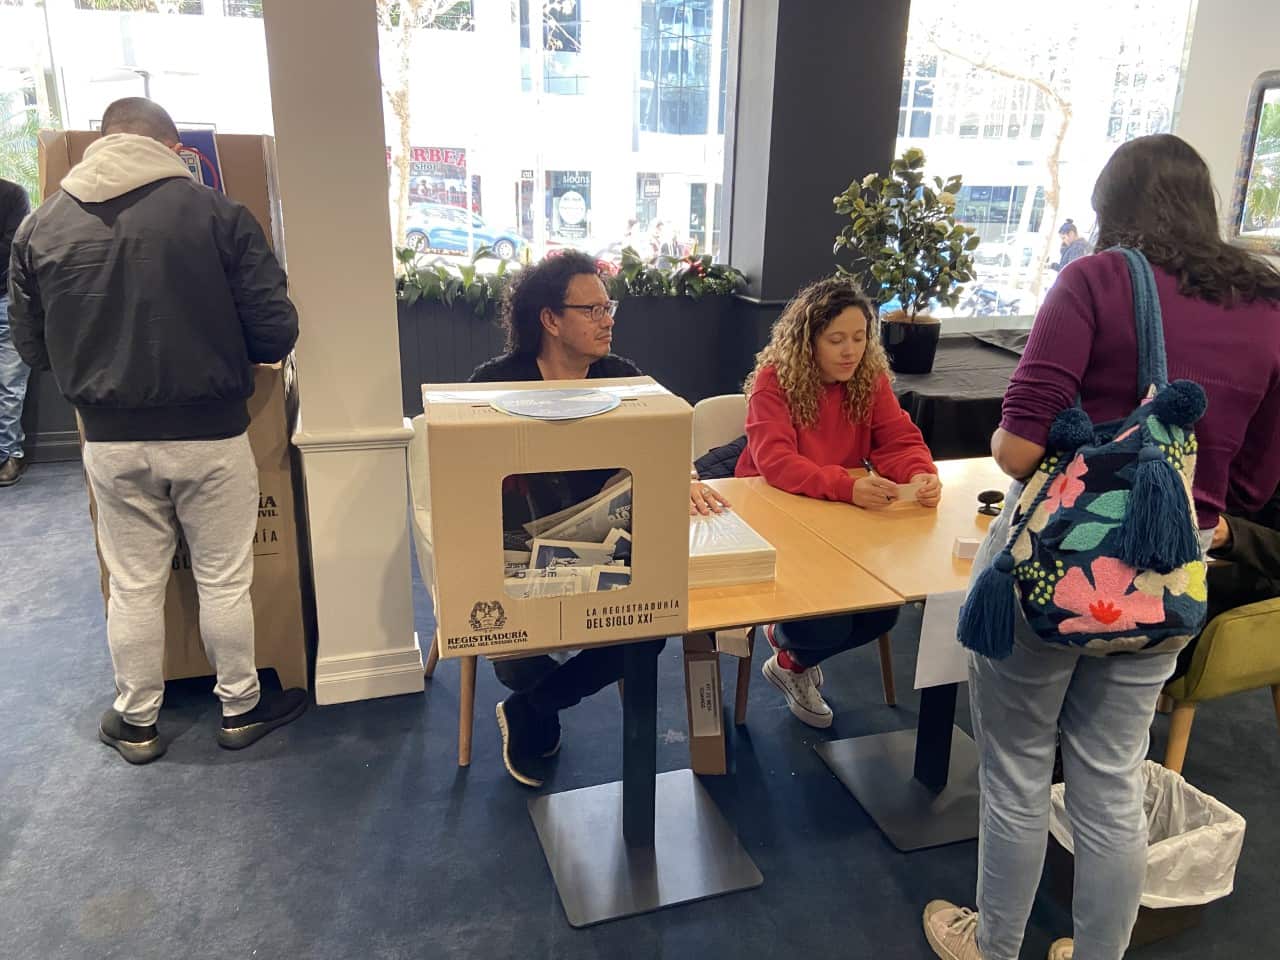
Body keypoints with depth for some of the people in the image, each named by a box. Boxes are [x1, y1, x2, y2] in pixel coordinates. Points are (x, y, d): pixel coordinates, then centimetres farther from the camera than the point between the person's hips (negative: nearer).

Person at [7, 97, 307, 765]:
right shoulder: (218, 214, -11)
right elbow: (276, 332, -12)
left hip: (110, 440, 3)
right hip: (210, 434, -2)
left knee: (133, 587, 17)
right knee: (224, 582, 13)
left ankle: (136, 723, 32)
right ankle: (240, 709, 29)